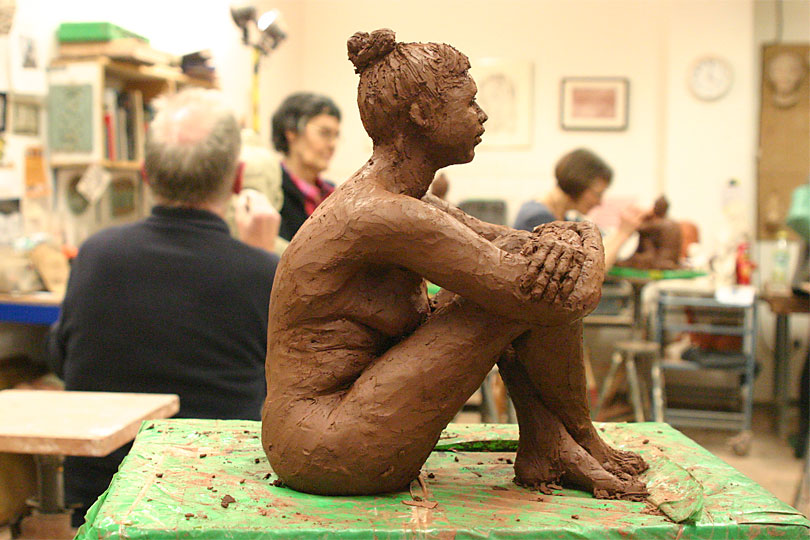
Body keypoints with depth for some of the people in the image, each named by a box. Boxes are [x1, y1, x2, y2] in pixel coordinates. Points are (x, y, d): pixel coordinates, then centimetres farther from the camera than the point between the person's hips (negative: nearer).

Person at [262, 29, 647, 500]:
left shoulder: (407, 205, 9)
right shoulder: (386, 217, -22)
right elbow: (539, 296, -22)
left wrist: (581, 239, -9)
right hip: (330, 453, -10)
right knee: (540, 288, -15)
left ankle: (543, 448, 8)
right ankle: (583, 441, 9)